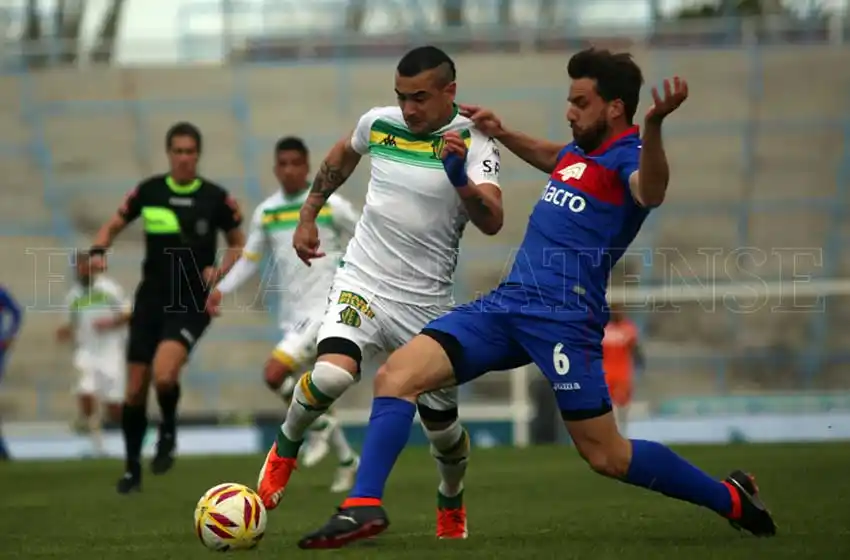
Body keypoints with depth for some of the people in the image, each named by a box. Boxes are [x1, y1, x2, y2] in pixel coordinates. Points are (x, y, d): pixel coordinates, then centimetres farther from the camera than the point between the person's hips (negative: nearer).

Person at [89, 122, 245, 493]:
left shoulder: (215, 198, -4)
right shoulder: (148, 192, 0)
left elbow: (238, 245, 9)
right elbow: (112, 227, 11)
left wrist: (220, 271, -9)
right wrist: (98, 251, -10)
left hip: (193, 302, -3)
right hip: (151, 298, 3)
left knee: (163, 375, -26)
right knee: (135, 389, 4)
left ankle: (168, 434, 5)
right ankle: (132, 469, 22)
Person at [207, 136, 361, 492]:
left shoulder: (331, 205, -6)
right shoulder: (266, 213, 7)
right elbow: (249, 259, 14)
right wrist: (222, 289, 0)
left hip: (325, 309, -6)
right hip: (292, 315, 6)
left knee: (274, 373, -23)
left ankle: (320, 426, -1)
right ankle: (347, 461, 28)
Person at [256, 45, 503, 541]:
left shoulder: (473, 142, -11)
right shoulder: (379, 123, 0)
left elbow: (492, 222, -25)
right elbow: (343, 155, 24)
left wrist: (460, 179, -42)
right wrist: (308, 215, 23)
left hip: (427, 303, -1)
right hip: (362, 283, 1)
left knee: (442, 423, 8)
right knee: (332, 374, -28)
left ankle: (452, 503, 38)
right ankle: (286, 447, 1)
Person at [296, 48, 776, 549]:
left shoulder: (627, 155, -8)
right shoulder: (581, 150, 18)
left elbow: (650, 192, -34)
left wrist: (654, 126, -51)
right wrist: (503, 135, 35)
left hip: (564, 316, -8)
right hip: (509, 302, 8)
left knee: (607, 457, -4)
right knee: (396, 375, -8)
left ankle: (731, 500, 15)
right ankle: (364, 507, -11)